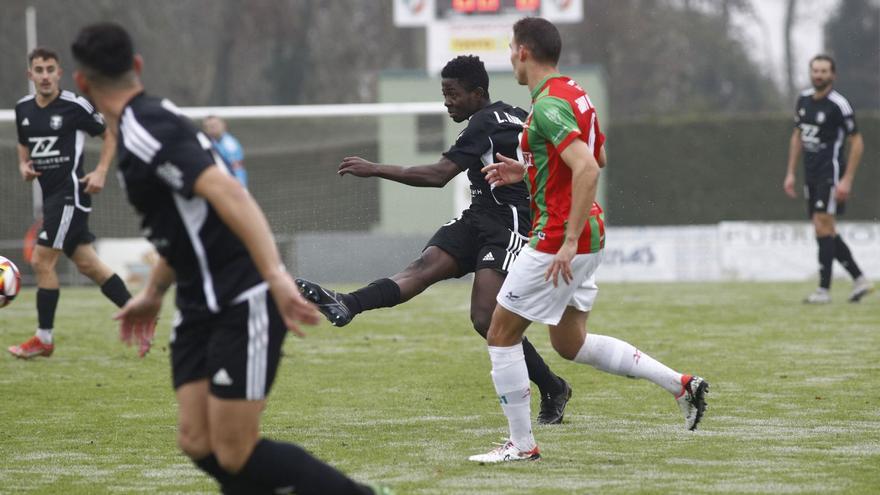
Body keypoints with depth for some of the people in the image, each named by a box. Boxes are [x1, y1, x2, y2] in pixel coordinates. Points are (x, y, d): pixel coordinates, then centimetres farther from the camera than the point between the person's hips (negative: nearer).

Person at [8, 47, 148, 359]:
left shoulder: (75, 106, -11)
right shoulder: (23, 109, 8)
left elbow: (111, 134, 0)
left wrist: (100, 172, -10)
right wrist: (23, 166, 4)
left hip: (70, 193, -7)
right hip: (50, 195, 7)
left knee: (42, 261, -8)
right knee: (88, 265, 9)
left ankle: (44, 339, 3)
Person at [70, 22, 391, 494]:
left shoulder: (144, 131, -17)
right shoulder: (151, 121, 14)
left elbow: (228, 193, -29)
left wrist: (276, 276, -37)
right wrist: (153, 292, 37)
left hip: (243, 304, -9)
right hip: (203, 306, 9)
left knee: (235, 454, -9)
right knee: (197, 442, 0)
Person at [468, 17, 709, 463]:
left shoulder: (548, 106, -19)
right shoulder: (574, 93, 11)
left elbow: (588, 169, -30)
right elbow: (596, 159, 23)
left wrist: (569, 241, -29)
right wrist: (526, 171, 21)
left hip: (557, 239, -10)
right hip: (587, 235, 10)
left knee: (501, 335, 2)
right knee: (570, 343, 18)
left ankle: (521, 443, 7)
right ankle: (680, 384, 12)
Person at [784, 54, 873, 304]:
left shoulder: (838, 105, -13)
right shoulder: (804, 99, 9)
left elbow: (857, 142, -10)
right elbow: (797, 136, 19)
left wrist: (847, 180, -15)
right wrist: (790, 173, 14)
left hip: (831, 172, -8)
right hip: (811, 173, 8)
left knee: (823, 226, -14)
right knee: (825, 230, 9)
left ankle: (824, 290, -12)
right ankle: (860, 279, 19)